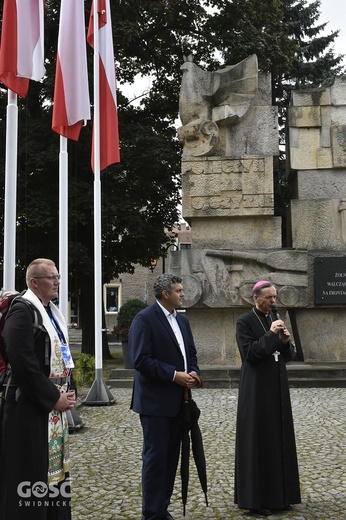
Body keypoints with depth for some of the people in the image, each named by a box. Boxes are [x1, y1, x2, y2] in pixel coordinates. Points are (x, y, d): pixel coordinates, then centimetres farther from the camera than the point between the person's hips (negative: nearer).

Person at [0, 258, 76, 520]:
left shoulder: (53, 312, 13)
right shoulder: (22, 310, -15)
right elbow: (22, 362, -23)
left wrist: (67, 391, 5)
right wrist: (53, 398, -17)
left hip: (55, 406, 9)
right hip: (29, 408, -9)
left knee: (54, 468, 15)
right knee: (30, 475, -1)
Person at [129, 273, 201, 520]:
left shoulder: (182, 320, 13)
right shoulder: (145, 319, -12)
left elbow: (191, 353, 18)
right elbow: (141, 360, -19)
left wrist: (193, 373, -3)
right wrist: (174, 375, -20)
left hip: (178, 400, 8)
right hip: (156, 401, -8)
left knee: (171, 456, 13)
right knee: (155, 457, -1)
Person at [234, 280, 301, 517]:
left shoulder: (276, 319, 11)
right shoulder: (244, 322, -9)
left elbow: (289, 355, 11)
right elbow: (249, 353, -18)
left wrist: (285, 341, -9)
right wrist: (270, 334, -21)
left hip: (278, 387, 7)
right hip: (257, 389, -7)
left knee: (279, 438, 10)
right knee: (258, 439, -2)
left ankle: (279, 494, 20)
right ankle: (256, 497, 6)